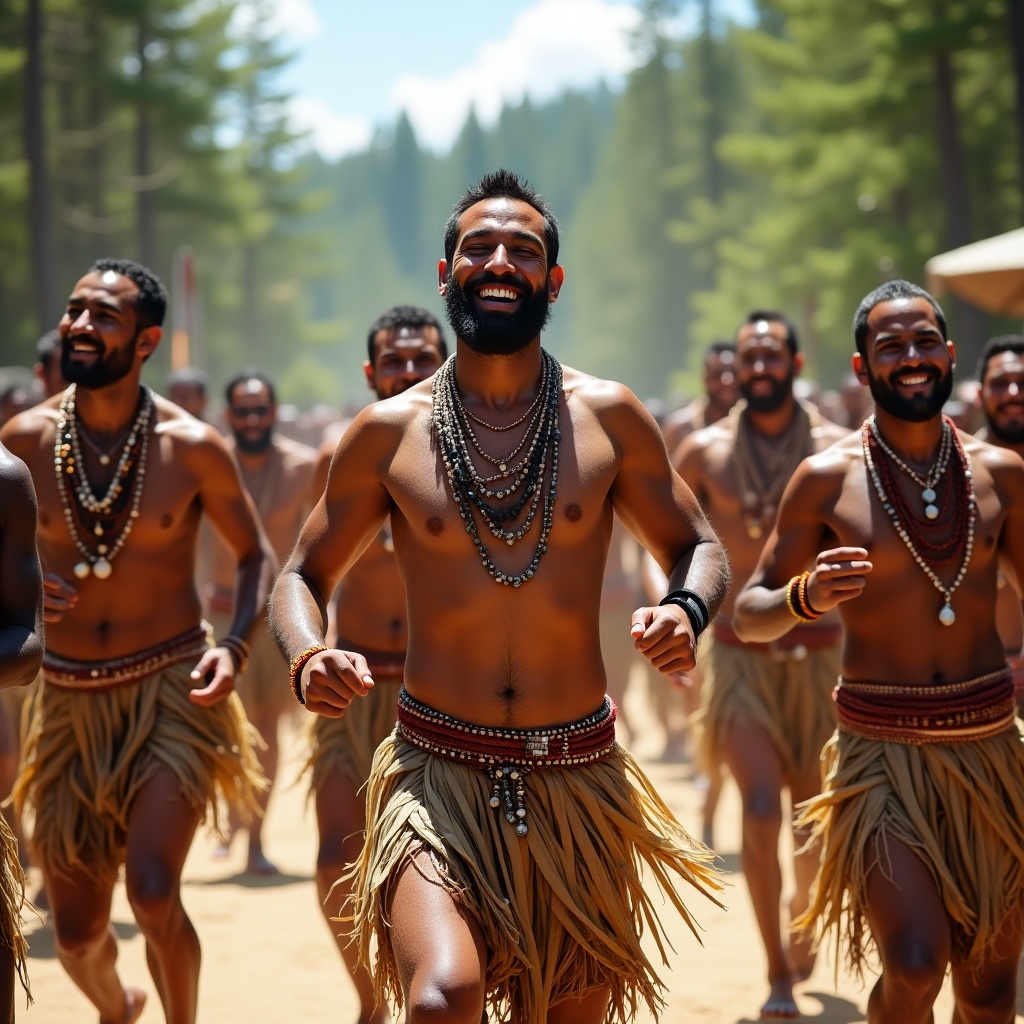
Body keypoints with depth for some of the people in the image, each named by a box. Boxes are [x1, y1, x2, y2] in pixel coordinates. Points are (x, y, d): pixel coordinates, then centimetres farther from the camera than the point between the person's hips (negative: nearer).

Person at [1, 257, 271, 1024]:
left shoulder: (192, 447, -8)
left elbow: (256, 556, 4)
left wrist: (235, 645, -13)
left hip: (171, 692, -2)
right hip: (69, 698, 3)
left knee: (154, 893, -21)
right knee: (76, 934, 9)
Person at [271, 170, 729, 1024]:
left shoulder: (609, 419, 2)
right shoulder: (389, 432, 0)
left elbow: (698, 547, 12)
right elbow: (303, 576, 10)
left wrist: (686, 612, -12)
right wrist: (308, 659, -13)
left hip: (579, 778, 2)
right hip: (438, 772, -2)